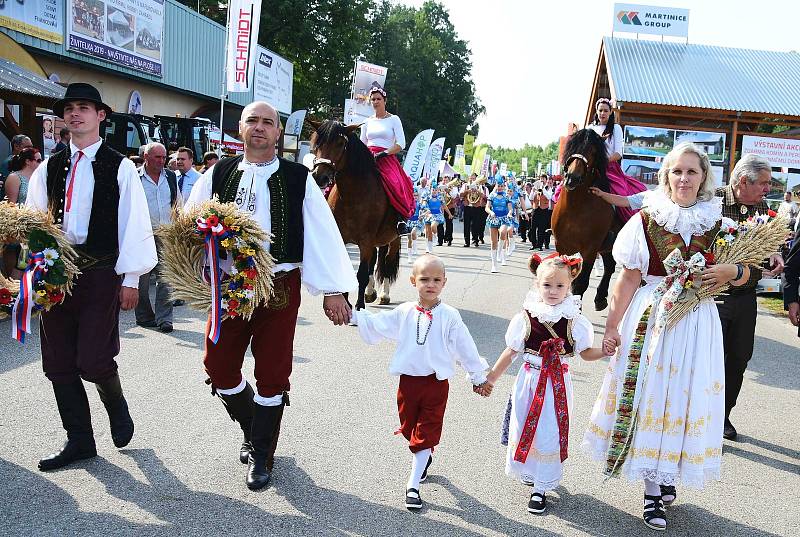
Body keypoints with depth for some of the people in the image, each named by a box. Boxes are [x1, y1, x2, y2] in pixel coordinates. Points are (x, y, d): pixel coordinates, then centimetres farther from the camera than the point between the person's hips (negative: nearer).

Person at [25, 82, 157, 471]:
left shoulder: (120, 168, -1)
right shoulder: (49, 169, 11)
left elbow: (133, 224, -4)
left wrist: (130, 279, -7)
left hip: (102, 272, -4)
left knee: (93, 362, -11)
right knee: (58, 363, 7)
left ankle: (116, 406, 23)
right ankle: (79, 440, 21)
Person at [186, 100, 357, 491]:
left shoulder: (298, 179, -1)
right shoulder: (218, 175, 6)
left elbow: (323, 235, -4)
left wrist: (333, 290, -8)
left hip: (279, 287, -2)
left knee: (272, 375, 4)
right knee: (219, 366, 7)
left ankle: (260, 456, 23)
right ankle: (253, 429, 35)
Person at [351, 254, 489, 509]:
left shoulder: (449, 316, -8)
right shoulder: (404, 312, -1)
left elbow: (465, 347, -1)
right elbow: (376, 325, 8)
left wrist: (478, 377, 6)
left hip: (436, 382, -3)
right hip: (408, 380, 3)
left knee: (425, 434, 0)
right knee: (409, 428, 17)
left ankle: (413, 485, 5)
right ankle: (425, 458, 46)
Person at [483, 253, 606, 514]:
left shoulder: (574, 320, -7)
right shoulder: (526, 317, -8)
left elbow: (586, 352, 2)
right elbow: (511, 352, 0)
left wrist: (606, 350, -19)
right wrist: (491, 377, 4)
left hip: (558, 384, 0)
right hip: (530, 380, 1)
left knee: (551, 434, 4)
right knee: (525, 428, 12)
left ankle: (541, 487, 18)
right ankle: (526, 471, 38)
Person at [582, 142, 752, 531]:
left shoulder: (718, 222, 3)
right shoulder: (646, 220, -4)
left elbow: (743, 273, 12)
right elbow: (629, 278, -3)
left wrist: (732, 272, -11)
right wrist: (611, 327, -4)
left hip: (696, 322, 2)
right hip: (650, 319, -2)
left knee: (685, 397, 7)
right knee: (647, 394, 3)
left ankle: (666, 475, 29)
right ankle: (653, 489, 17)